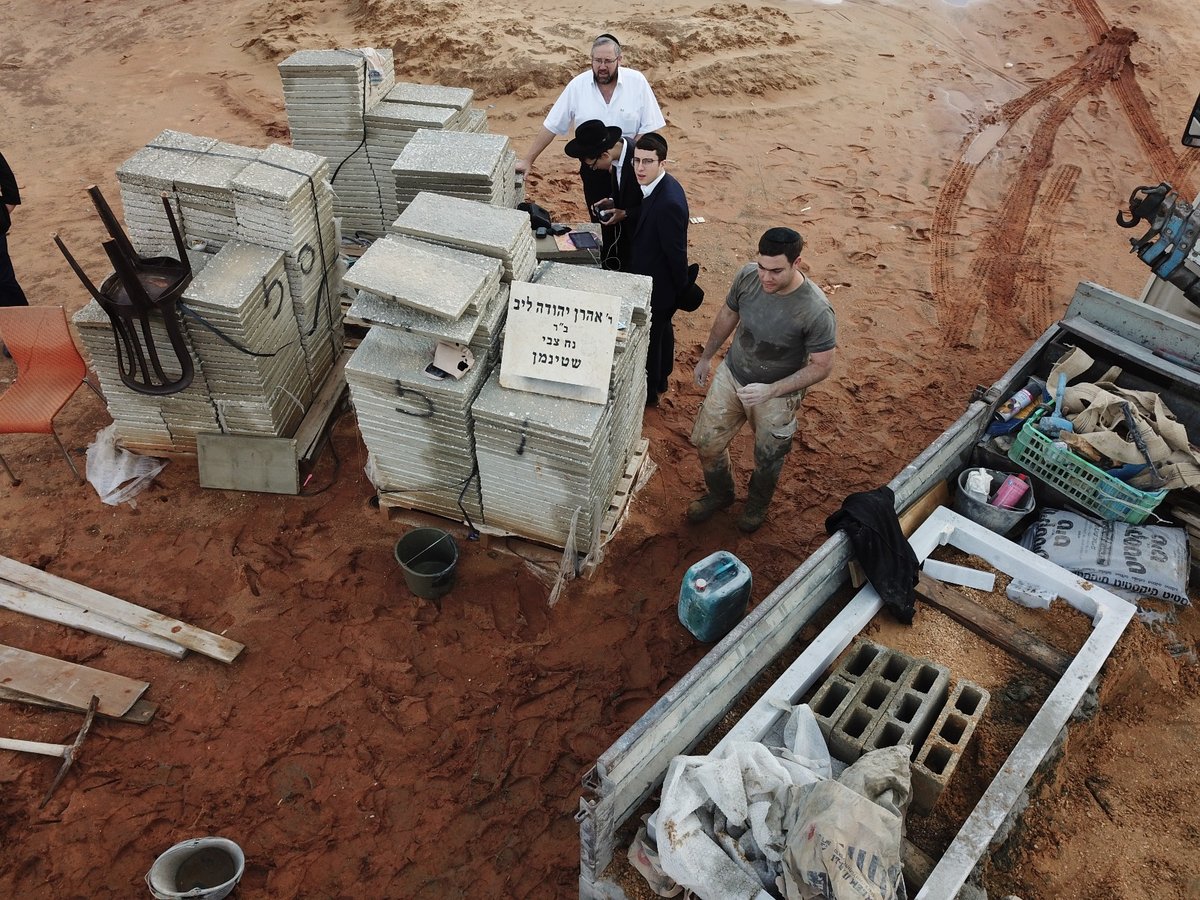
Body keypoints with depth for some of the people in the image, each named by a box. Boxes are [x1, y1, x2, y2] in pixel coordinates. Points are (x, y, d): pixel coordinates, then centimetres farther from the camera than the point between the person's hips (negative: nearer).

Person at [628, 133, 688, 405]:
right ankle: (660, 379, 49)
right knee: (662, 328, 26)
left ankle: (648, 392, 32)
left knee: (649, 336, 10)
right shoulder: (657, 186, -4)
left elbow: (676, 252, -24)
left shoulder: (669, 202, -34)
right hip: (656, 280, 9)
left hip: (657, 285, -9)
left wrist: (679, 290, -15)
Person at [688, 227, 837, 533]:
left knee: (767, 460, 18)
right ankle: (720, 494, 45)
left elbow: (821, 367, -21)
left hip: (777, 393, -4)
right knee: (706, 442, 14)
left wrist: (771, 390, -30)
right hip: (731, 374, 4)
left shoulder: (816, 311, -33)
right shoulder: (747, 276, -19)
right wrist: (706, 356, 13)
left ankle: (757, 504, 52)